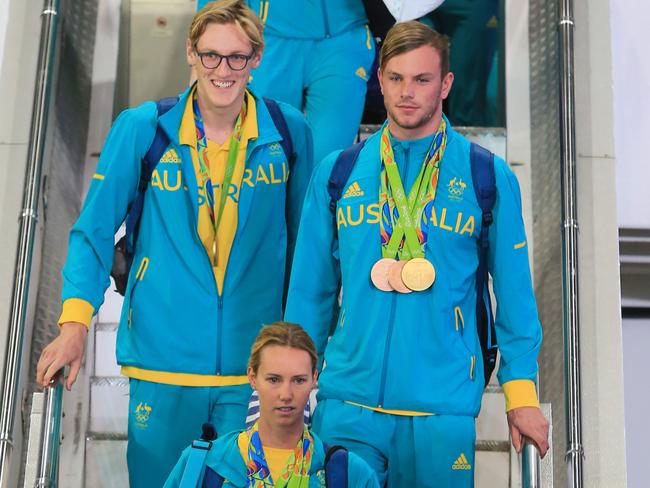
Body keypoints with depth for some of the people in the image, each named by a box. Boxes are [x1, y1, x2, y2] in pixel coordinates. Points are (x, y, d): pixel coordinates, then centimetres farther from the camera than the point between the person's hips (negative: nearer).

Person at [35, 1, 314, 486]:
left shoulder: (289, 131, -2)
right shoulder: (142, 128, -6)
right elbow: (94, 231, -2)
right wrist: (75, 324, -13)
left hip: (254, 364, 1)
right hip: (163, 357, 0)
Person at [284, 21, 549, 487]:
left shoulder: (490, 178, 1)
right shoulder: (335, 173, 5)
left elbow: (514, 295, 3)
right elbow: (310, 292, 9)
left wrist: (522, 395, -1)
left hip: (445, 409, -1)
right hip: (347, 404, 1)